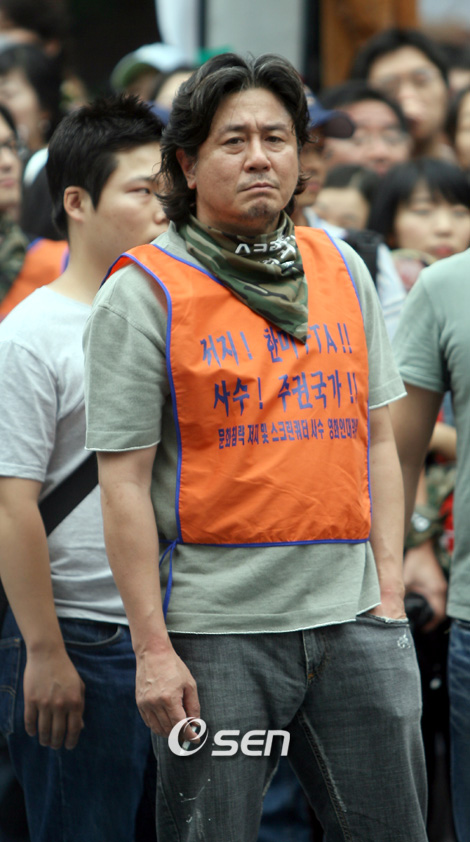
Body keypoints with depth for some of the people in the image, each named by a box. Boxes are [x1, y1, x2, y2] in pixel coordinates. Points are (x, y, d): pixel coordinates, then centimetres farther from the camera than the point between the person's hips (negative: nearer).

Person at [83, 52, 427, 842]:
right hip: (216, 628, -4)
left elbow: (377, 442, 15)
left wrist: (391, 590, 7)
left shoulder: (342, 270, 12)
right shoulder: (143, 293, -3)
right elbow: (124, 485, -6)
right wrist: (152, 648, -11)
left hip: (351, 620, 4)